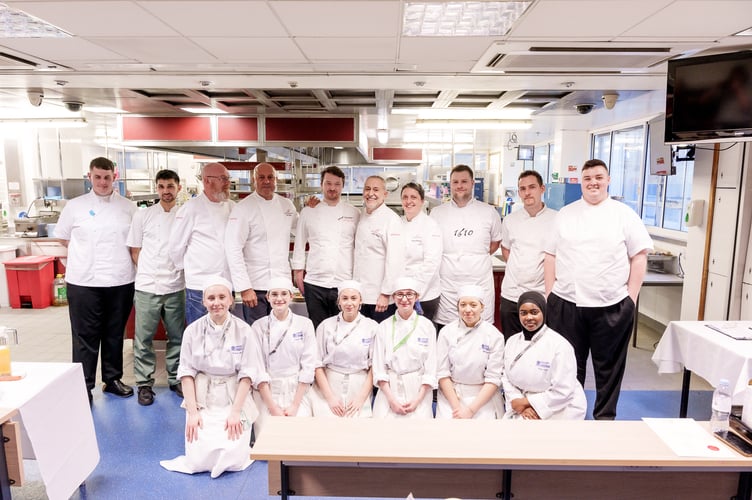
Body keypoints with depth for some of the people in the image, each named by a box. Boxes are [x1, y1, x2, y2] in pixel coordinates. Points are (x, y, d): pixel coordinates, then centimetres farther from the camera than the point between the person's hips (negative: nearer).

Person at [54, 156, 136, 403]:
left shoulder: (128, 207, 5)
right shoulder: (75, 206, 2)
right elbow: (63, 237, 11)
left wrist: (118, 254, 3)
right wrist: (86, 253, 3)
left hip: (120, 281, 2)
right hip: (84, 282, -1)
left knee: (115, 334, 13)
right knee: (85, 337, 4)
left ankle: (113, 379, 27)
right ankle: (84, 387, 15)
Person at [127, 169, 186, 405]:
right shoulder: (143, 216, 2)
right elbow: (135, 251, 7)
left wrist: (180, 271, -1)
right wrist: (148, 273, 1)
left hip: (175, 287, 1)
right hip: (147, 287, -1)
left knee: (177, 337, 10)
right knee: (143, 339, 5)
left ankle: (176, 379, 25)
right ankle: (144, 384, 19)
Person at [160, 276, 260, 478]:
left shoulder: (243, 330, -7)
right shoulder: (193, 331, -4)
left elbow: (247, 374, -5)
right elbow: (187, 373, 0)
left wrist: (235, 412, -11)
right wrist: (192, 412, -7)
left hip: (234, 398, -1)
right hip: (202, 399, 1)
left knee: (233, 458, -13)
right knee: (198, 460, -9)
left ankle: (239, 429, 18)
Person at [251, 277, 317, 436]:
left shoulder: (305, 324, 2)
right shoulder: (258, 326, 2)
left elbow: (308, 366, -1)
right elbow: (258, 369, -3)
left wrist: (295, 405, -8)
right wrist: (273, 408, -11)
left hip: (298, 391, 0)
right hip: (267, 392, 0)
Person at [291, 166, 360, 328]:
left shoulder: (353, 213, 5)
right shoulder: (308, 212, 6)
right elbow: (299, 243, 11)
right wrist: (298, 271, 7)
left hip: (345, 283, 0)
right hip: (314, 283, 1)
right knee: (317, 329, 9)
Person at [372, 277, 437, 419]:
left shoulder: (427, 326, 2)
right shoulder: (384, 327, 4)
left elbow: (430, 367, 1)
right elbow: (379, 368, 2)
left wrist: (418, 399, -6)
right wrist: (391, 399, -6)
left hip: (419, 391, 0)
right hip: (389, 390, 0)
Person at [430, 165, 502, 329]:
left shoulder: (489, 212, 6)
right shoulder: (436, 213, 6)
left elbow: (496, 241, 18)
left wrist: (477, 257, 6)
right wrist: (450, 259, 5)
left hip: (480, 285, 0)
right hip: (447, 288, 0)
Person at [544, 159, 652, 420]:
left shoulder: (624, 214, 4)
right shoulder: (565, 214, 9)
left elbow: (639, 256, 2)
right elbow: (551, 256, 8)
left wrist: (631, 298, -4)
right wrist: (550, 295, 2)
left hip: (612, 306, -1)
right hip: (566, 304, 1)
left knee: (608, 366, 12)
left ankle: (605, 416, 29)